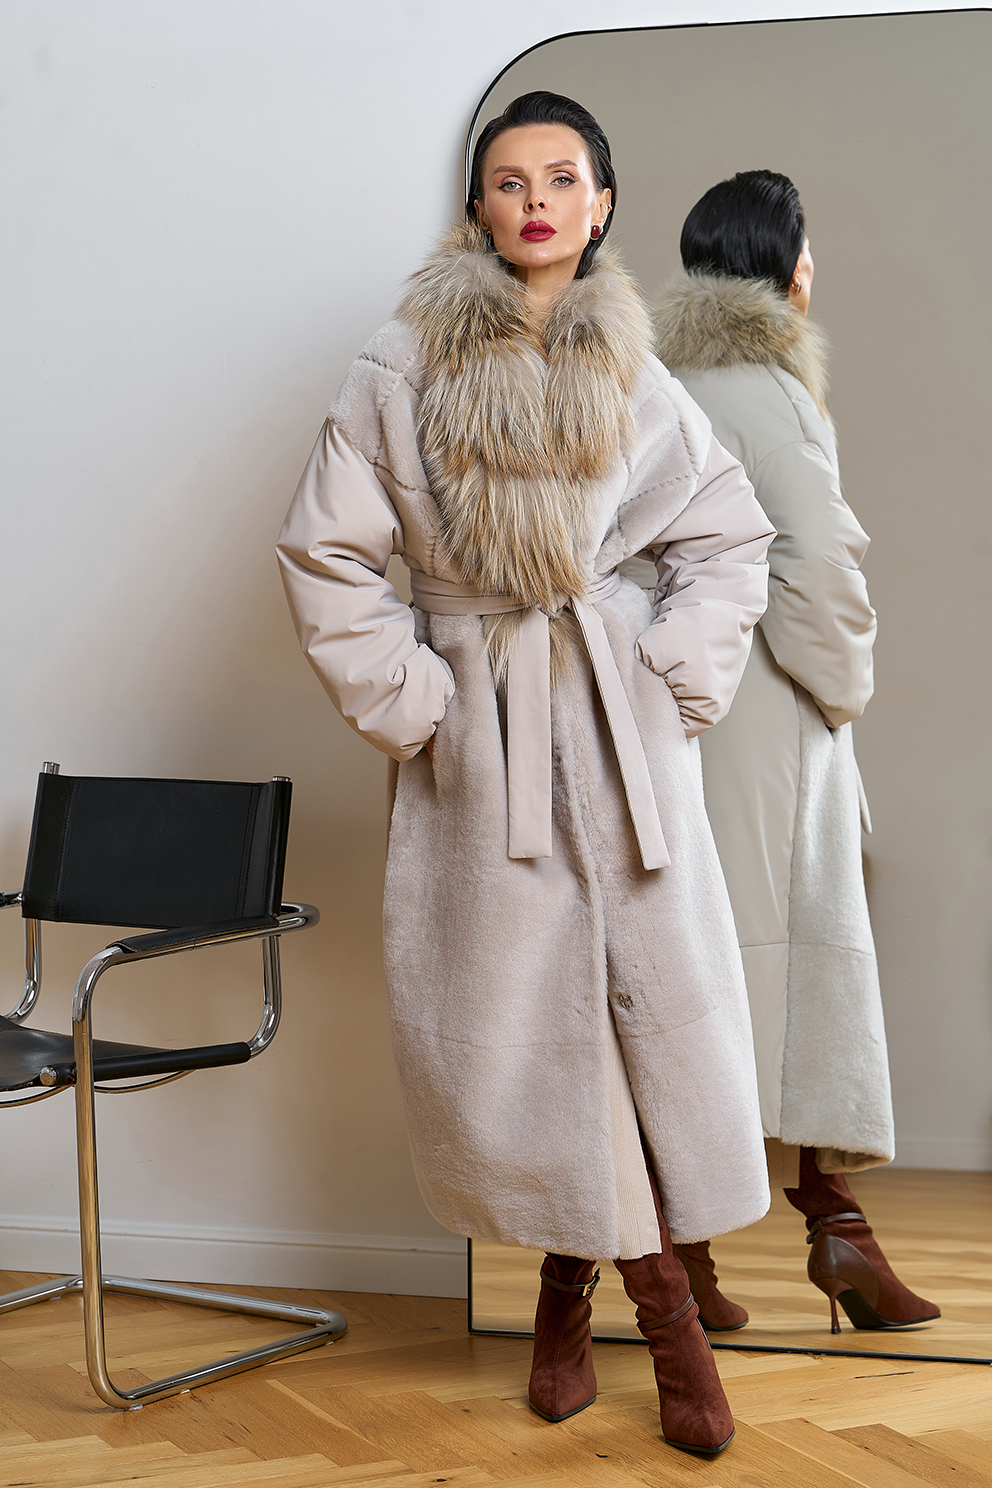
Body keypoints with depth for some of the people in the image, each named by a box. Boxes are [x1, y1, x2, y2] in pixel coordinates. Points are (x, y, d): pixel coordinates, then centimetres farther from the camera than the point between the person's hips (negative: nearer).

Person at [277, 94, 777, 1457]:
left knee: (660, 992, -1)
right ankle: (577, 1268, 22)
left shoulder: (636, 379, 5)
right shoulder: (402, 370, -1)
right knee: (514, 1002, 3)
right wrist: (407, 702, -4)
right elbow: (325, 551, -1)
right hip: (482, 726, -1)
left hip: (620, 726, 1)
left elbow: (729, 536, 14)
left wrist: (679, 674, 2)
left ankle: (648, 1273, 15)